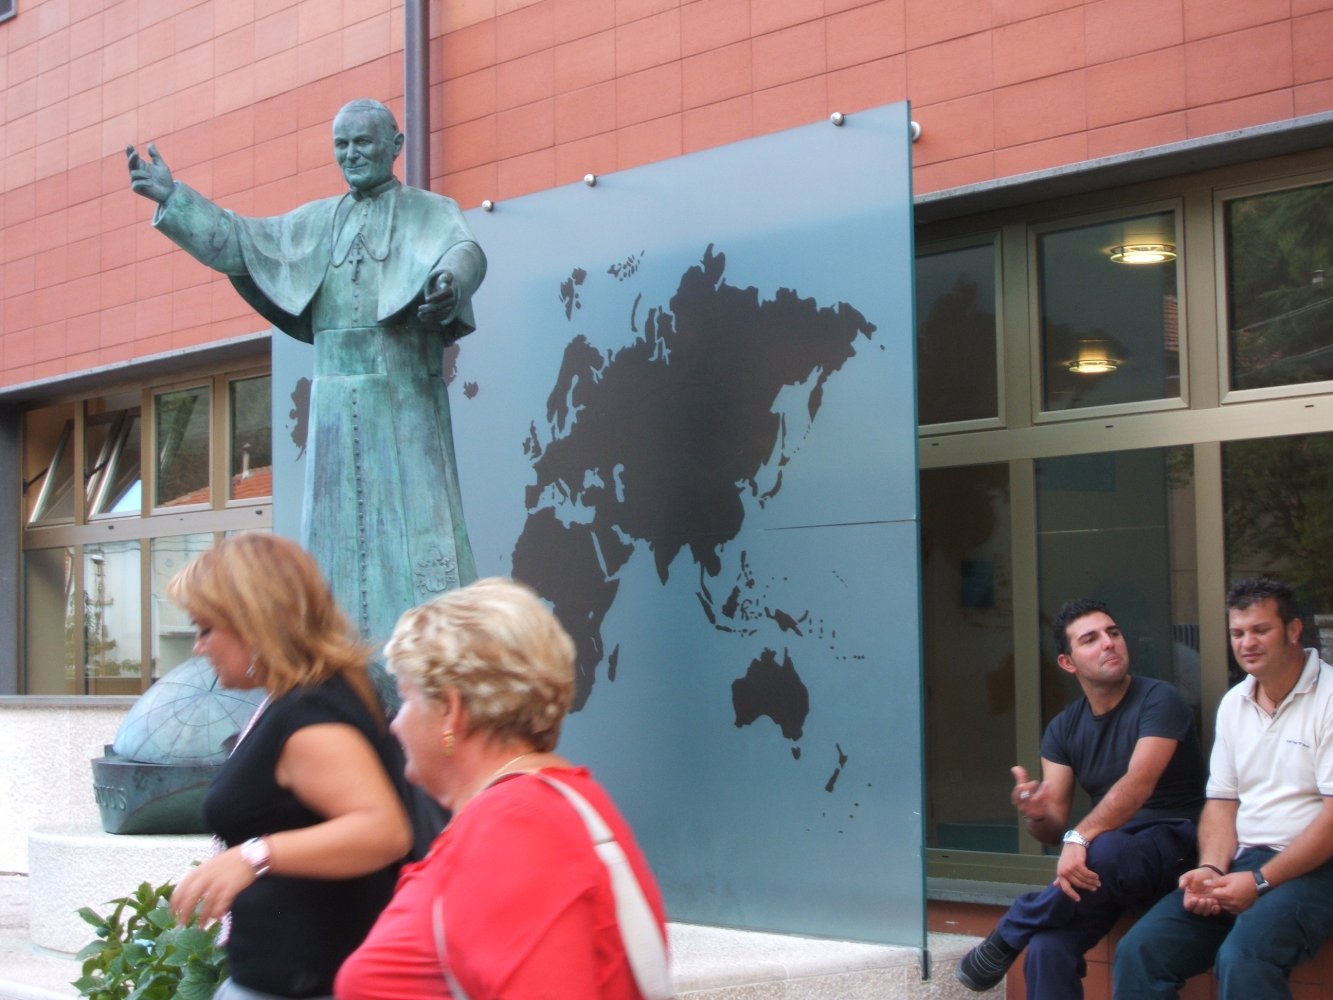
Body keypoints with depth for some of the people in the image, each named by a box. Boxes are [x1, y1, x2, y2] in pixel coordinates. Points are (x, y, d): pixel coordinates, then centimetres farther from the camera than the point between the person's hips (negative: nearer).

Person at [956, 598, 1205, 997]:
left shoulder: (1158, 700, -8)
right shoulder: (1064, 728, 8)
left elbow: (1139, 783, -24)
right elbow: (1054, 830, 5)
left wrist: (1080, 838, -38)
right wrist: (1035, 815, -20)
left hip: (1172, 844, -4)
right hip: (1107, 853, 4)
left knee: (1105, 851, -39)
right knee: (1047, 949, -26)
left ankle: (1005, 938, -14)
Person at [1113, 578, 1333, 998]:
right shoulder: (1234, 703, 14)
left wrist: (1260, 881, -18)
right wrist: (1211, 869, -4)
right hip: (1242, 864, 7)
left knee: (1241, 958, -34)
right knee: (1139, 950, -13)